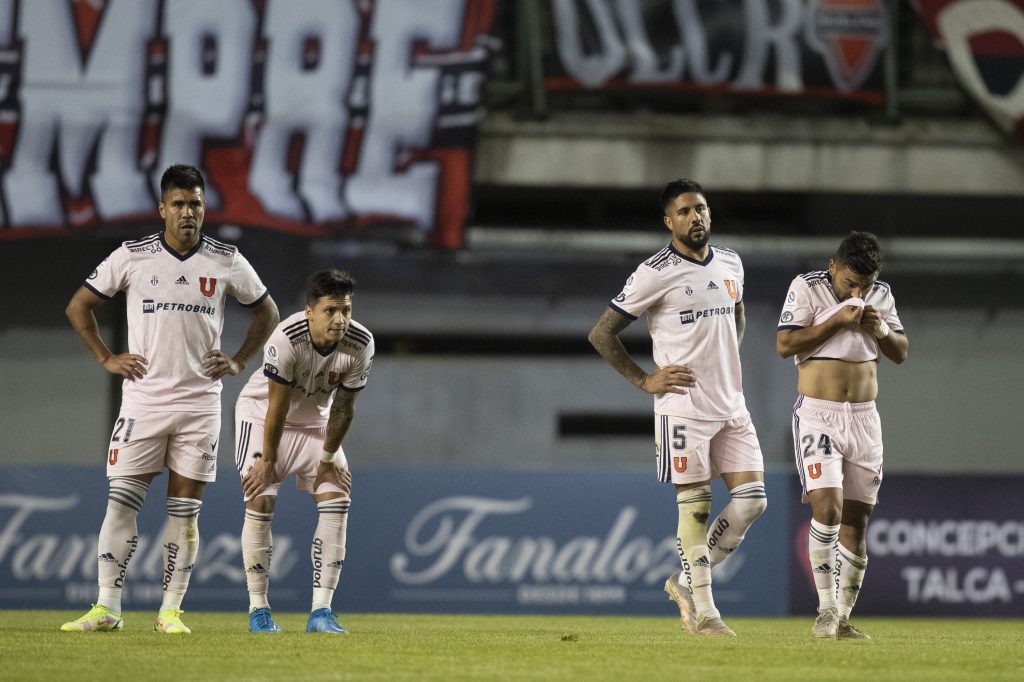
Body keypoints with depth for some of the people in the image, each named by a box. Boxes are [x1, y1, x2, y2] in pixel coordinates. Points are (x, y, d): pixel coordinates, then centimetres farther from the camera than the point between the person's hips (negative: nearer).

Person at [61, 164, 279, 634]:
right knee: (121, 502, -6)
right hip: (143, 397, -1)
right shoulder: (132, 257, -1)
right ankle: (106, 608, -5)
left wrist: (238, 362, 8)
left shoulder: (226, 261, 3)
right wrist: (106, 358, 3)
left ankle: (171, 611, 5)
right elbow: (79, 306, 10)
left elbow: (266, 312, 18)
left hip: (200, 402, 1)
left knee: (185, 511, 1)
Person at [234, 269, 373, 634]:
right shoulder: (286, 339, -34)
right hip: (261, 415, -4)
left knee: (336, 500, -10)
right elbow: (277, 407, -26)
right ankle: (258, 609, 0)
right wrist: (268, 461, -18)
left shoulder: (360, 344, -23)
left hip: (315, 422, 4)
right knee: (260, 502, -13)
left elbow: (343, 408, -11)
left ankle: (321, 611, -9)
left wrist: (328, 458, -7)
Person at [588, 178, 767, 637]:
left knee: (751, 500, -1)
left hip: (732, 406, 6)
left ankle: (686, 582, 14)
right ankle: (702, 612, 1)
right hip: (683, 407, -6)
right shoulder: (656, 273, -8)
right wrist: (644, 380, -7)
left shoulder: (731, 265, 11)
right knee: (694, 505, -5)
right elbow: (601, 333, -4)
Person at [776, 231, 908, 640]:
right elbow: (784, 345, -13)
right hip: (817, 416, -5)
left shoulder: (881, 295, 7)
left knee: (856, 521, 3)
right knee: (827, 507, -21)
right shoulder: (806, 287, -7)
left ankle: (843, 618, 9)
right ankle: (826, 609, -15)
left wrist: (883, 331, -8)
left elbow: (901, 353, 14)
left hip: (864, 418, 5)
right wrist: (837, 320, -19)